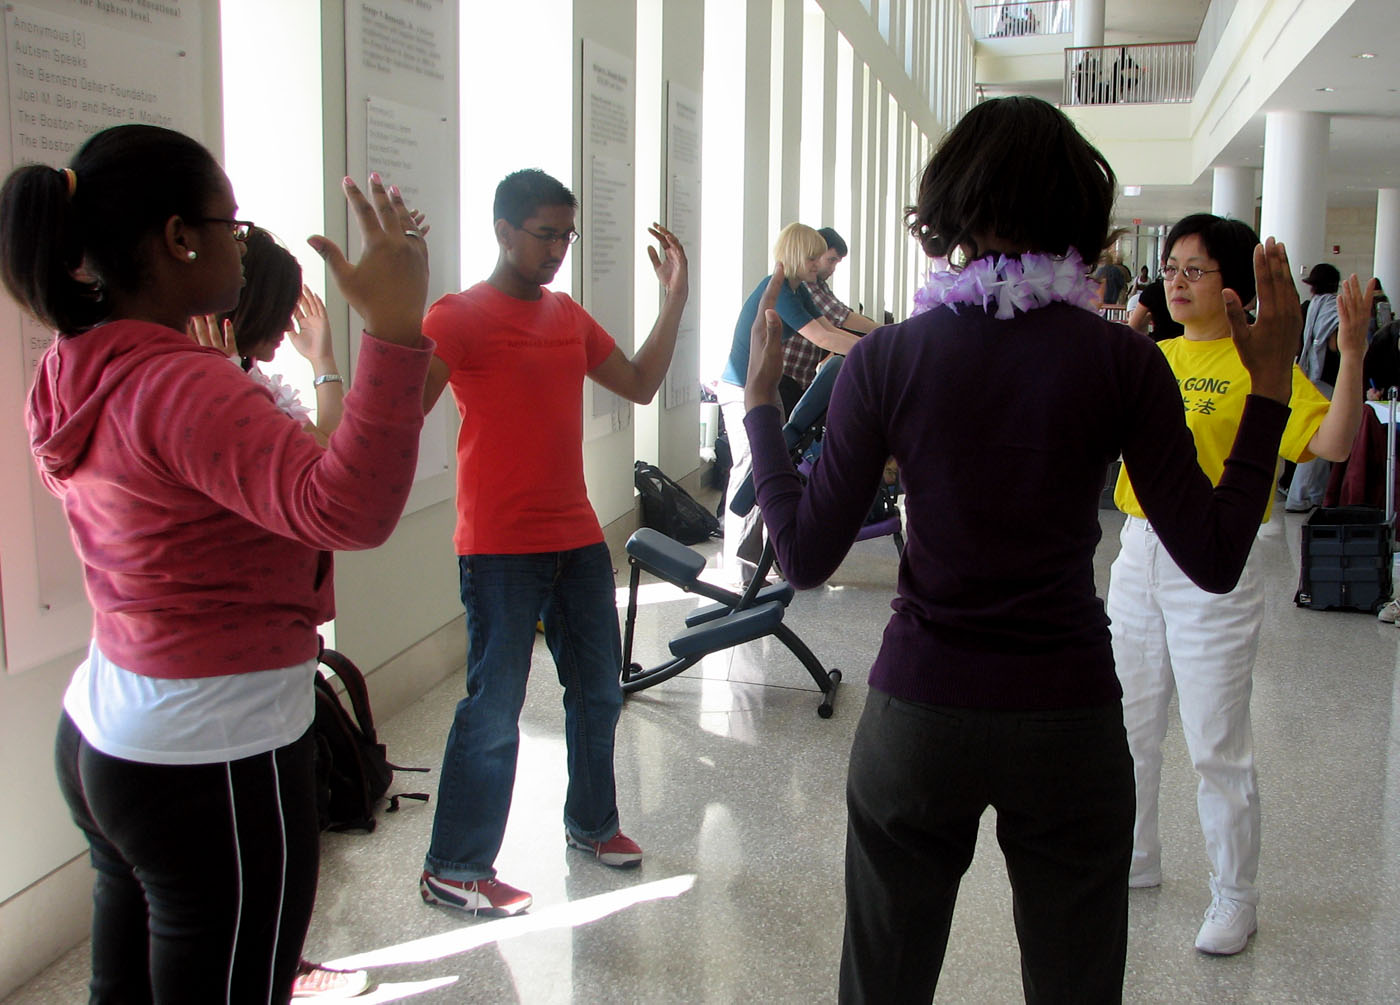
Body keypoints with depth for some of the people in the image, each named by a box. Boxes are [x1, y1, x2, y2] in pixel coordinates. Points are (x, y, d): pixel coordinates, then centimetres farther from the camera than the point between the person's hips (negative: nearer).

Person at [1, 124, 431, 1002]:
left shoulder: (73, 376, 6)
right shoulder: (180, 388, -23)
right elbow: (348, 509, -38)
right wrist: (396, 330, -43)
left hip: (101, 740, 10)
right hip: (217, 764, -10)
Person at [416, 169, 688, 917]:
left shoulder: (568, 316, 13)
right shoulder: (458, 316, -9)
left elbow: (639, 385, 18)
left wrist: (674, 300, 12)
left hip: (577, 536, 8)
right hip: (500, 546, -7)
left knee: (598, 690, 17)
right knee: (495, 707, -4)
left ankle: (590, 822, 37)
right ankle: (452, 869, 9)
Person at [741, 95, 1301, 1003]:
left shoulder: (887, 359, -8)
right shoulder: (1122, 361, -8)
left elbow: (807, 556, -5)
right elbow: (1216, 560, -5)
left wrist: (762, 400, 7)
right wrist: (1272, 383, 3)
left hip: (917, 715, 0)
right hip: (1069, 719, 0)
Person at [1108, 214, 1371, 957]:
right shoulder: (1151, 359, 8)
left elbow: (1332, 444, -20)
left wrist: (1352, 356, -30)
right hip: (1140, 554, 6)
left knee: (1216, 743, 1)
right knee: (1127, 724, 16)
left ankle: (1234, 898, 19)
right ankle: (1133, 859, 36)